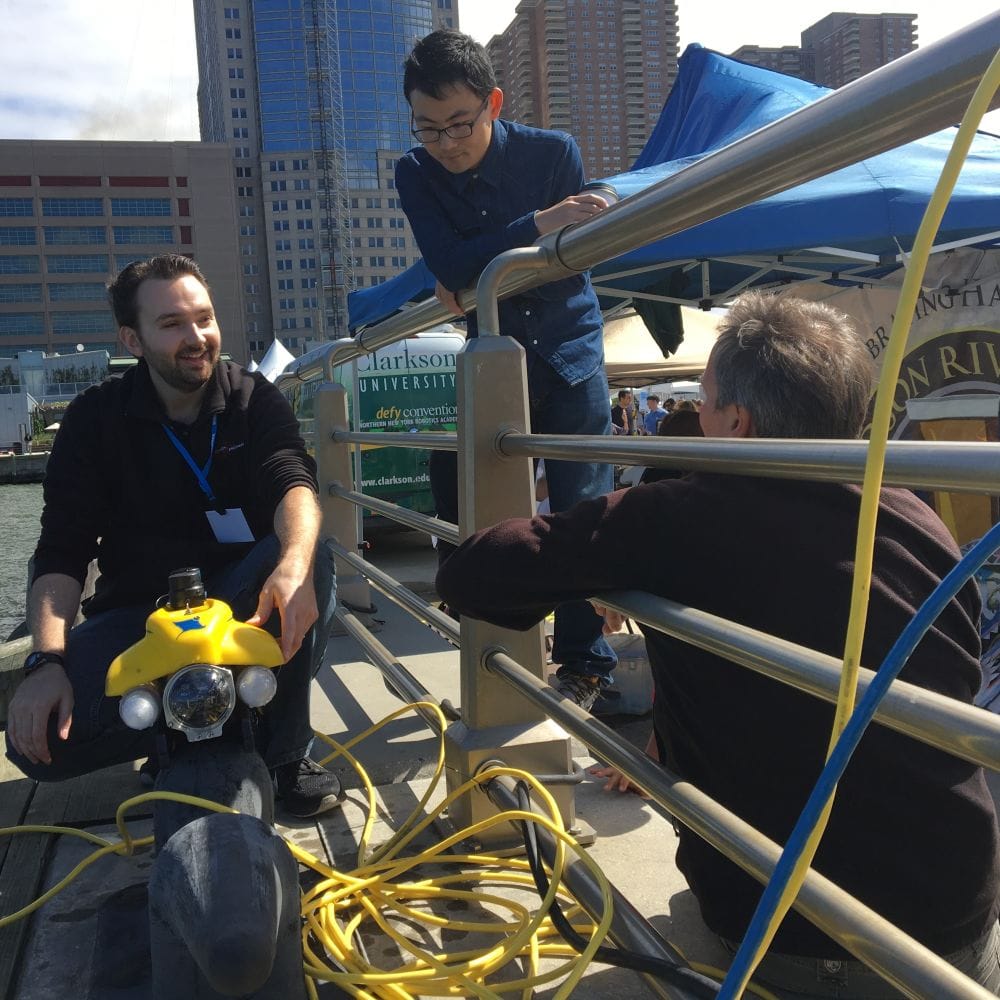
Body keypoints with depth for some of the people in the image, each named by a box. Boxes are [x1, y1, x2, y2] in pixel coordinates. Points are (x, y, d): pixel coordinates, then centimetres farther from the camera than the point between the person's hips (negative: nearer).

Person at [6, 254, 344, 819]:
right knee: (37, 739, -24)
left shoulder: (254, 400, -3)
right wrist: (46, 660, -27)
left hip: (239, 597, 0)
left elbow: (292, 481, -23)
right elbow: (62, 553, -9)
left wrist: (294, 564, -47)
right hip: (139, 610, 0)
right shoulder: (95, 419, -3)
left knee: (309, 563, -34)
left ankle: (288, 751, -15)